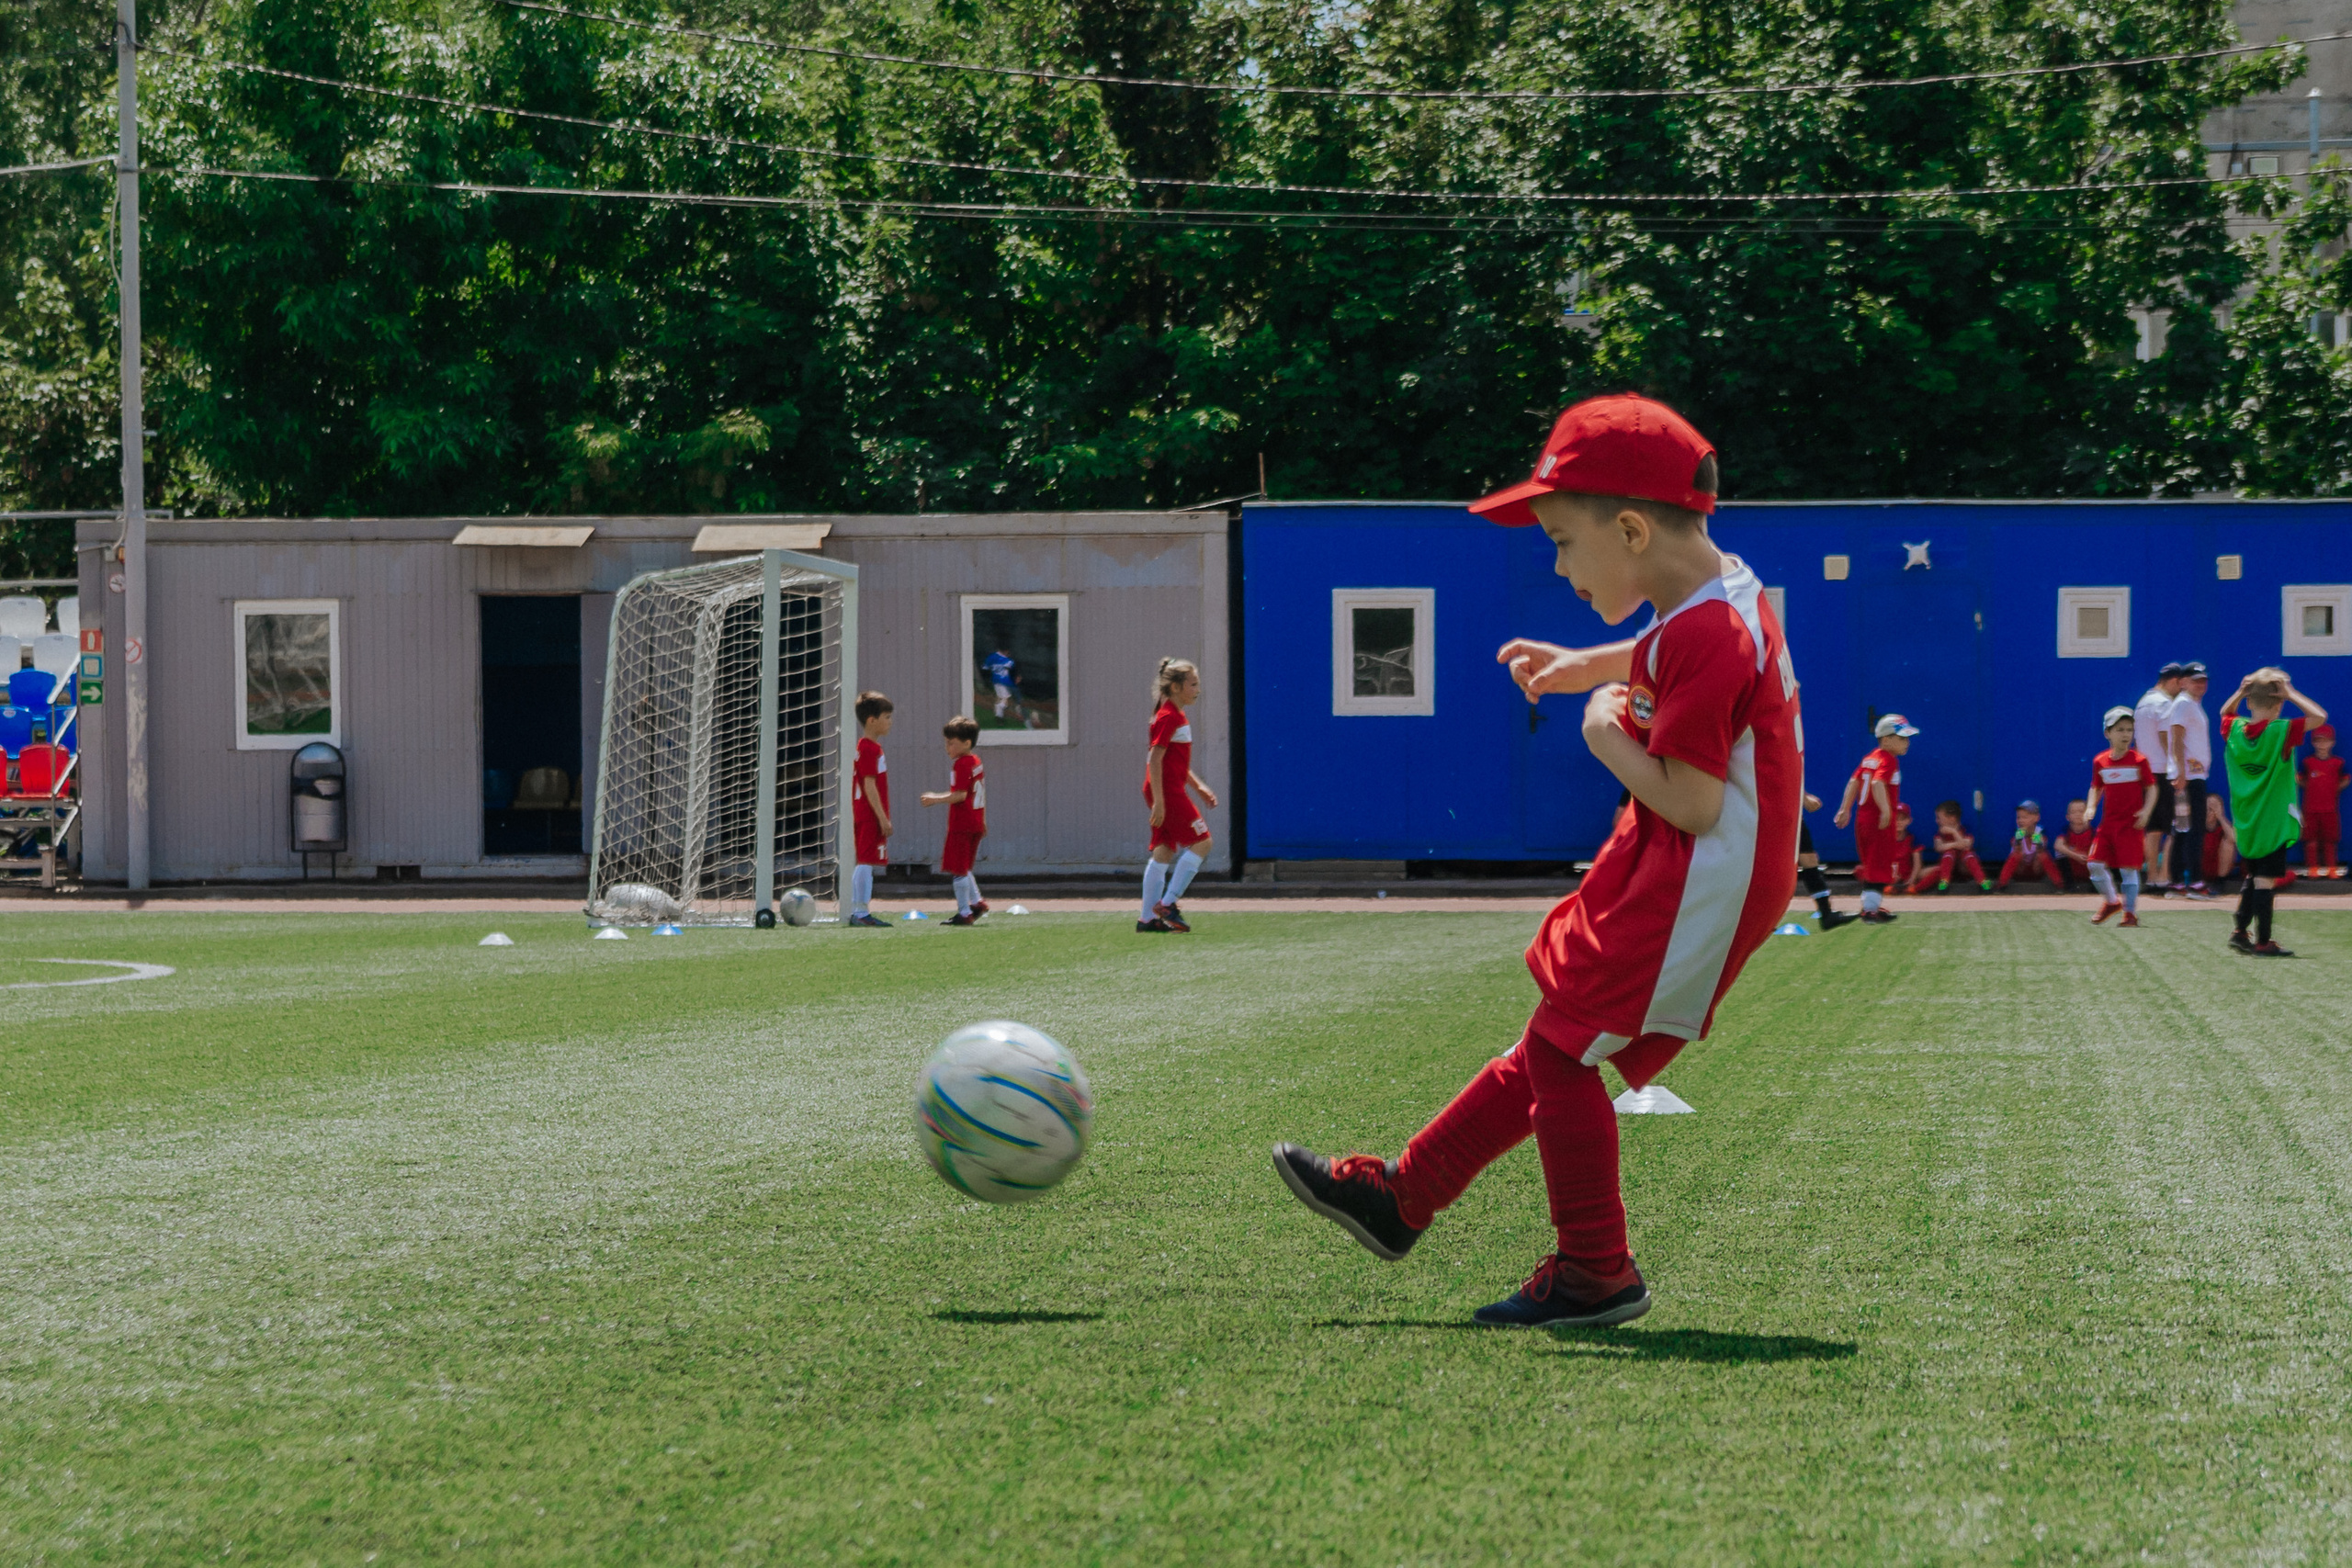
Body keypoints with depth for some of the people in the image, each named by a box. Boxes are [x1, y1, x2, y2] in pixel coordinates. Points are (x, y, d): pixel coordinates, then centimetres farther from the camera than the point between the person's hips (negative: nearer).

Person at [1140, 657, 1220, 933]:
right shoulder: (1168, 717, -13)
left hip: (1171, 791, 10)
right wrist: (1158, 802, -23)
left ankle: (1148, 918, 8)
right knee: (1201, 841, -8)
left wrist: (1199, 787, 23)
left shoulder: (1177, 717, 18)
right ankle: (1167, 903, -9)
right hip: (1168, 791, -10)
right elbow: (1154, 760, -19)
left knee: (1163, 852, 8)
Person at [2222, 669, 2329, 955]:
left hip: (2246, 823, 6)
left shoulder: (2235, 730, -2)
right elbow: (2320, 716, -17)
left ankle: (2240, 932, 26)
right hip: (2273, 822, -6)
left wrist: (2241, 691, 5)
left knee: (2253, 877, 21)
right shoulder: (2282, 732, -17)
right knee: (2266, 880, -5)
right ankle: (2262, 942, -3)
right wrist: (2290, 694, -13)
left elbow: (2225, 712, 21)